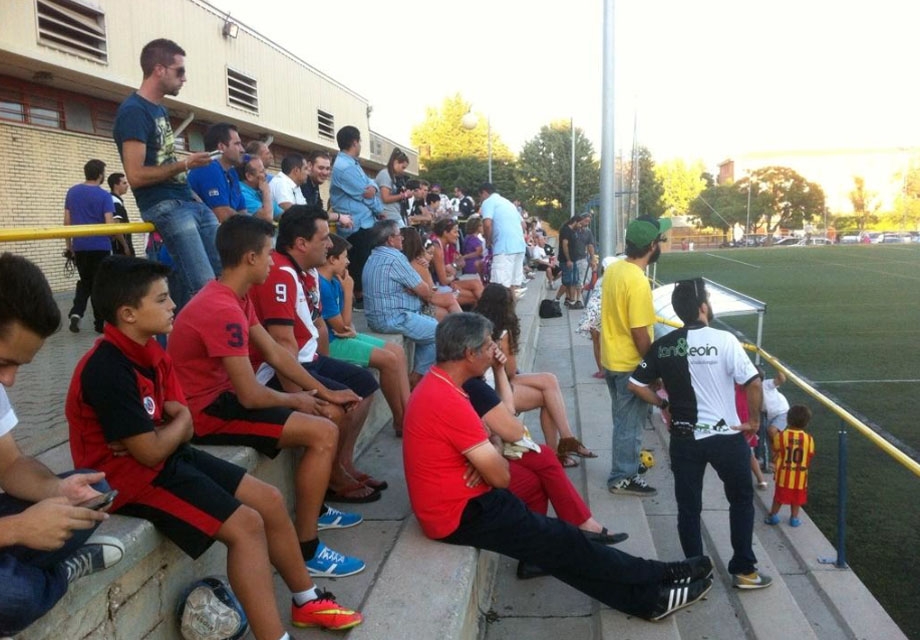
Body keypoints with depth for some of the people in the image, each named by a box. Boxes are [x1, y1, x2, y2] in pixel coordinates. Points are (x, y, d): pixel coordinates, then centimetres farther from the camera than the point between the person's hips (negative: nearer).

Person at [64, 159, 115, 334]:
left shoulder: (72, 192, 7)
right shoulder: (104, 195, -8)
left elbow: (67, 221, 7)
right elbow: (109, 224, -15)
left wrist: (69, 245, 14)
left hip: (79, 246, 4)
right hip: (99, 246, -4)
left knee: (85, 281, 19)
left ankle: (76, 312, 0)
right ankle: (100, 323, 8)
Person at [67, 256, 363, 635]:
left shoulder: (152, 354, 5)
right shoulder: (107, 371, -24)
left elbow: (185, 429, 5)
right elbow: (151, 453, -23)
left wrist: (152, 438, -16)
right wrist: (179, 421, -4)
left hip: (166, 457, 9)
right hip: (132, 476, -9)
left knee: (271, 501, 6)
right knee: (246, 525, -20)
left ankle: (307, 601, 23)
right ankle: (272, 634, -9)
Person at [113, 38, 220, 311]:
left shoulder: (160, 109, 17)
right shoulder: (133, 111, -11)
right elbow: (136, 175, -17)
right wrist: (184, 165, -13)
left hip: (188, 201, 9)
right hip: (164, 206, -9)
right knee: (204, 285, -18)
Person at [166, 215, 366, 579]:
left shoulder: (234, 298, 7)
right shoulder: (224, 310, -25)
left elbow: (274, 352, 10)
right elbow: (251, 396, -25)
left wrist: (325, 392, 6)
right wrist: (296, 401, -6)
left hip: (220, 396, 10)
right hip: (205, 413, -10)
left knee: (324, 413, 13)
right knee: (323, 433, -17)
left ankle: (315, 507, 25)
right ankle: (306, 550, -8)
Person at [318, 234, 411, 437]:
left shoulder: (334, 282, 9)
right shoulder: (322, 285, -21)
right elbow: (341, 326, -17)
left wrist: (351, 330, -10)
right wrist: (348, 290, -13)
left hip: (342, 337, 10)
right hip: (331, 343, -10)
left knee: (397, 350, 4)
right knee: (389, 360, -18)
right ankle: (400, 421, -2)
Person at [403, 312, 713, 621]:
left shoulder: (436, 386, 6)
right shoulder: (447, 400, -26)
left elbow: (483, 438, 16)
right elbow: (502, 477, -20)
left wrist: (485, 458, -7)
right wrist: (495, 460, 3)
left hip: (463, 502, 10)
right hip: (462, 514, -10)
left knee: (556, 538, 11)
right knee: (562, 543, -2)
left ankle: (648, 596, 17)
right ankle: (660, 576, 13)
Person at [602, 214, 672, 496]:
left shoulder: (613, 269, 1)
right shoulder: (638, 283, -26)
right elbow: (639, 334, -24)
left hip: (611, 358, 9)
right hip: (630, 363, -9)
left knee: (623, 418, 23)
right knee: (630, 422, 6)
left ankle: (625, 462, 38)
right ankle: (623, 478, 17)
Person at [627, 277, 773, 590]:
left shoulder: (662, 346, -1)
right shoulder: (723, 340, -14)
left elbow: (634, 385, 4)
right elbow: (753, 383, -17)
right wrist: (754, 420, -3)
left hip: (683, 438, 3)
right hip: (726, 436, -3)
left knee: (688, 507, 13)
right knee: (741, 500, 18)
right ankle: (744, 570, 24)